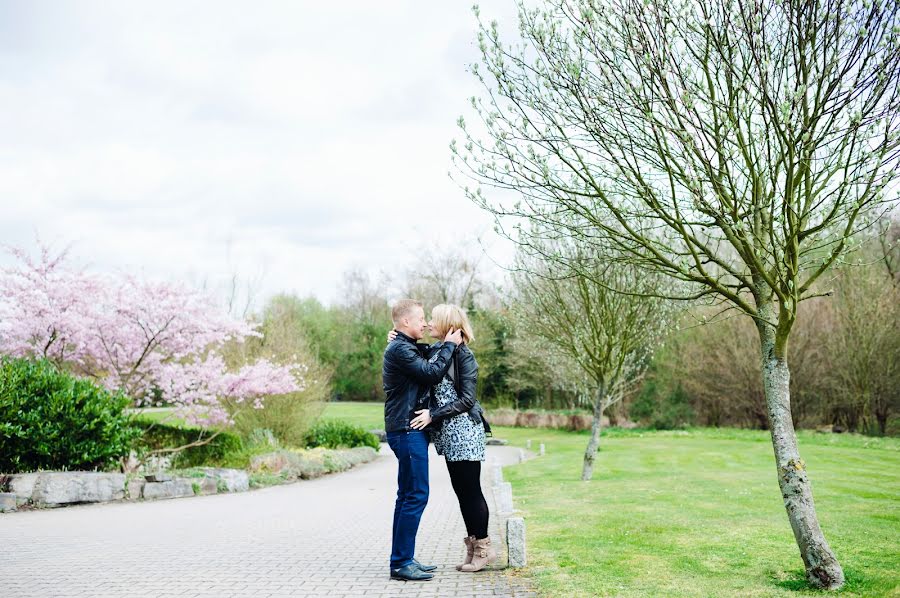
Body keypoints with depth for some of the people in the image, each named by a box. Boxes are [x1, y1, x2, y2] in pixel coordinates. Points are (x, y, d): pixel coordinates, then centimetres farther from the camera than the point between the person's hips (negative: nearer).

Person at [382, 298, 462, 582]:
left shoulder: (406, 348, 20)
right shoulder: (399, 349, -13)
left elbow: (428, 366, 17)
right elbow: (432, 373, -16)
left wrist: (442, 345, 9)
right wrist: (449, 345, -6)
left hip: (411, 430, 11)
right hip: (407, 430, -11)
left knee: (408, 496, 12)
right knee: (416, 495, -9)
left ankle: (403, 559, 18)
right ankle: (401, 563, -5)